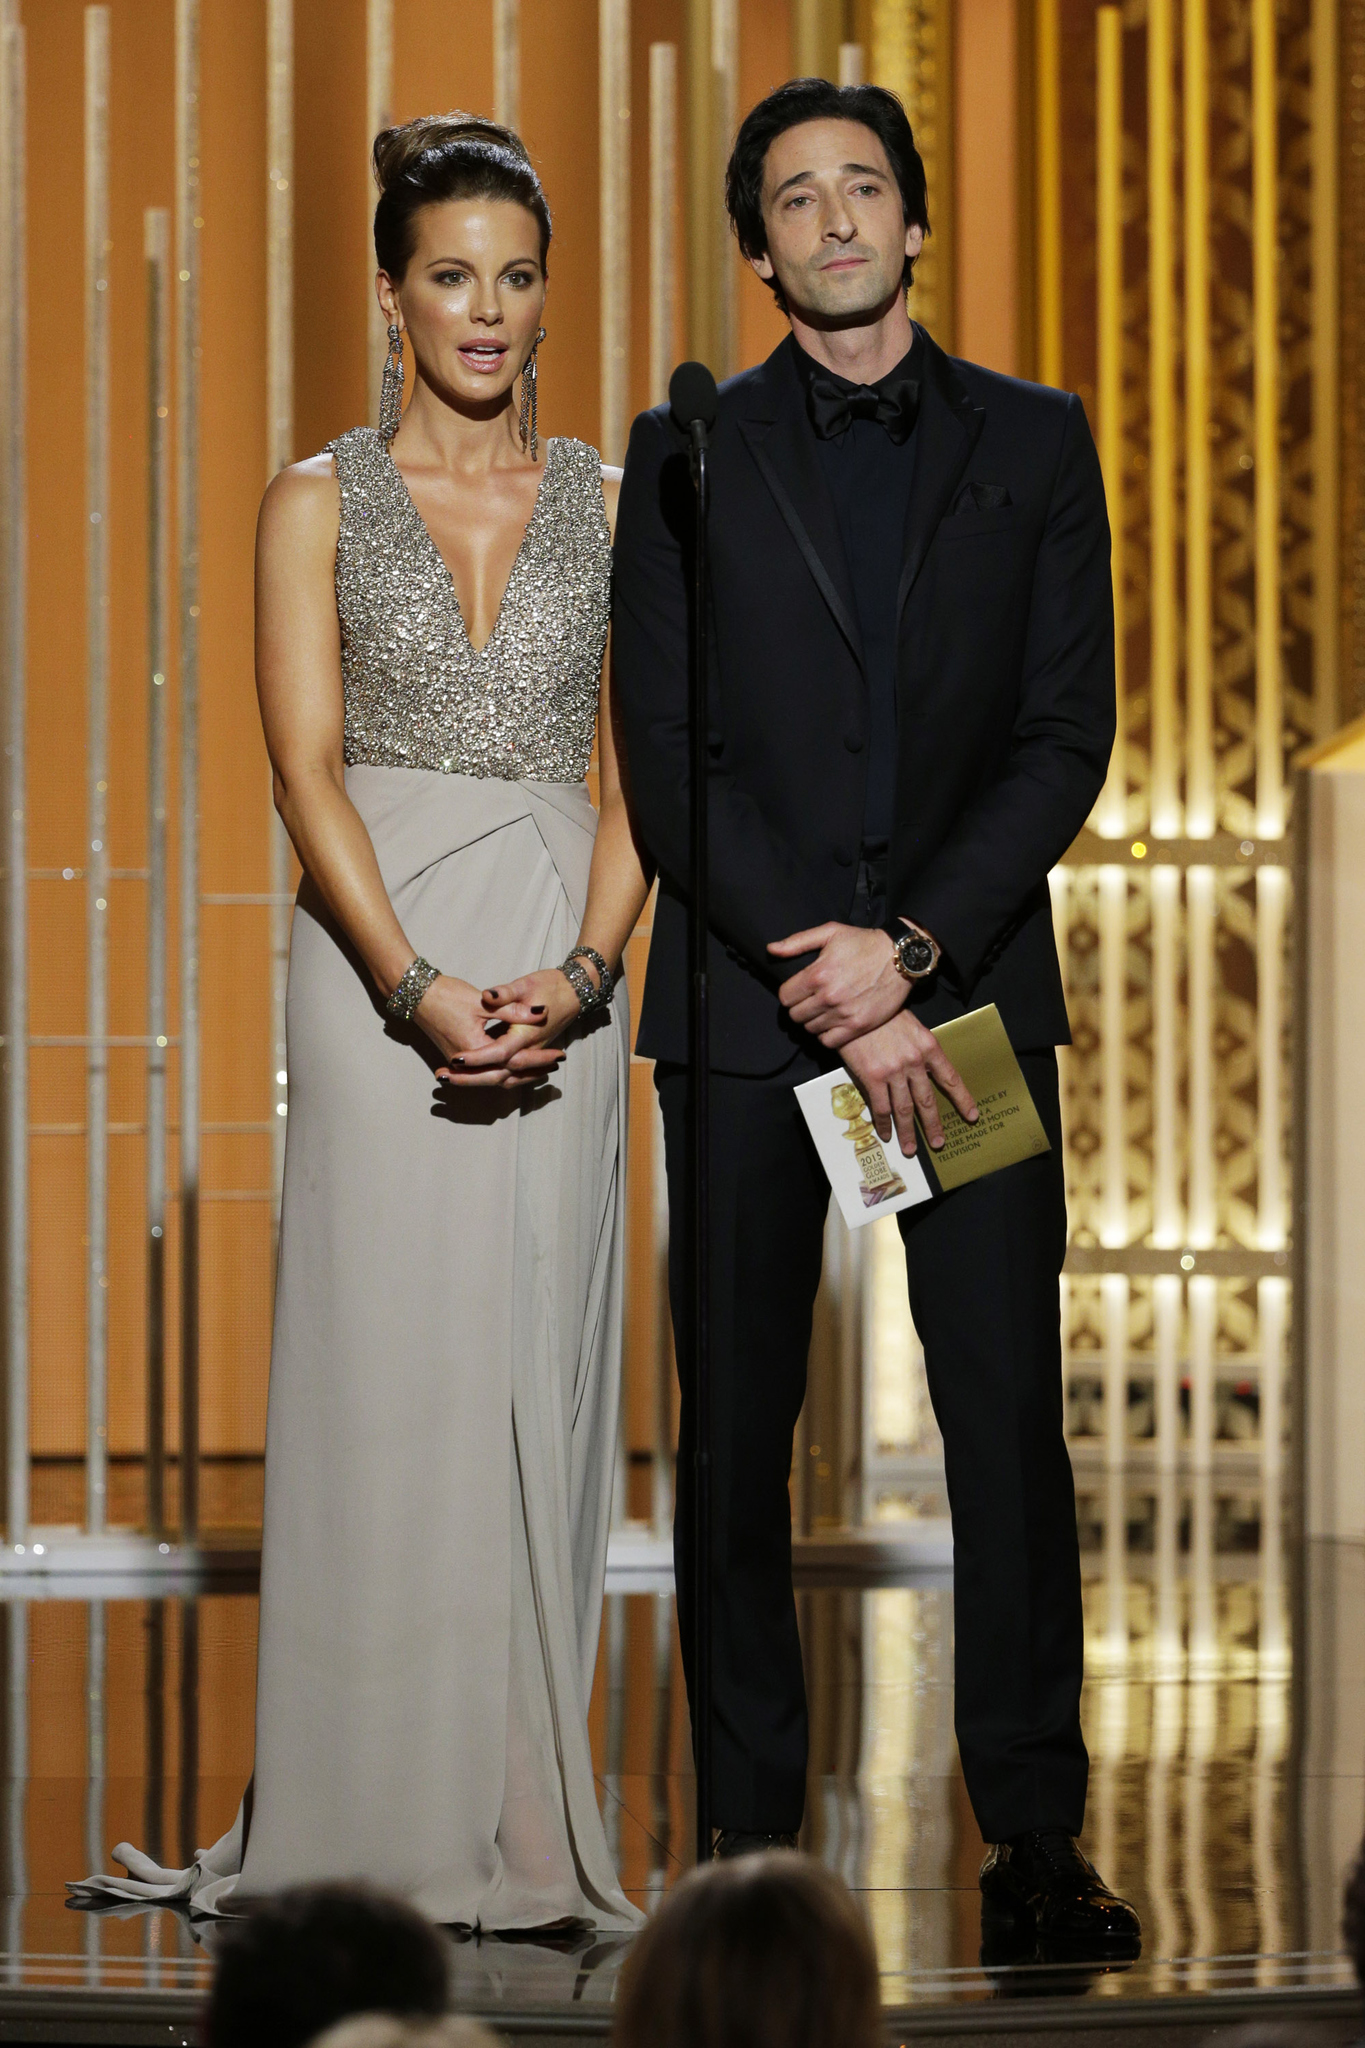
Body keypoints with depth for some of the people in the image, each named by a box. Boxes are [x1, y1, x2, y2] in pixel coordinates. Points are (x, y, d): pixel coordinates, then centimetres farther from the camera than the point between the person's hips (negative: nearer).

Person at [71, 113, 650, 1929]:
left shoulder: (612, 508, 10)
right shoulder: (321, 505, 5)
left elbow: (639, 778, 5)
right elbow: (306, 771, -3)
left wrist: (576, 977, -11)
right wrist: (417, 989, -15)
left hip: (560, 979, 2)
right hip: (372, 964, -1)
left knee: (539, 1378, 1)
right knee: (381, 1378, -4)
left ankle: (523, 1825, 6)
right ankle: (378, 1829, 1)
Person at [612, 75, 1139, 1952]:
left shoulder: (1035, 446, 8)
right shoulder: (688, 455, 6)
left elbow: (1068, 735, 2)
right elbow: (668, 758, -1)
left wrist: (910, 946, -10)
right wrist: (828, 983, -10)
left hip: (969, 994, 0)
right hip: (744, 1006, 0)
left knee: (1013, 1421, -3)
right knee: (738, 1431, 2)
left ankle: (1035, 1833, 3)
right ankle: (754, 1833, 9)